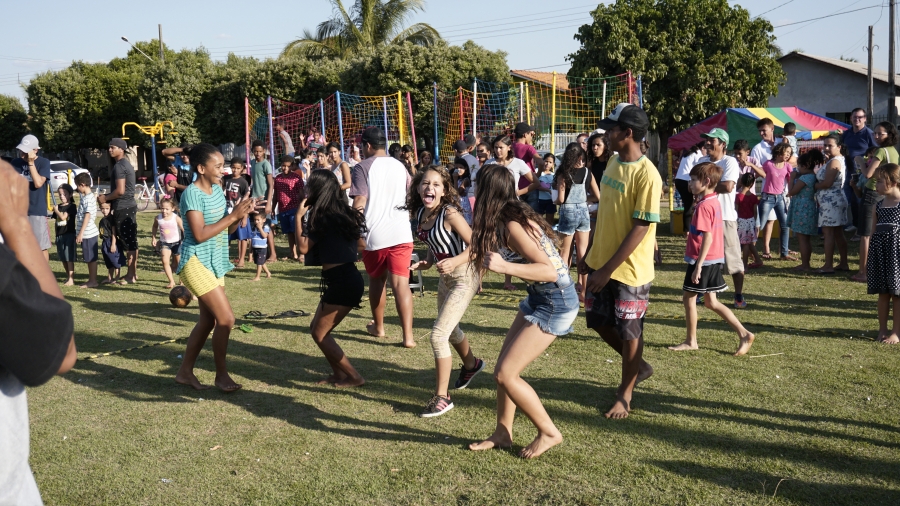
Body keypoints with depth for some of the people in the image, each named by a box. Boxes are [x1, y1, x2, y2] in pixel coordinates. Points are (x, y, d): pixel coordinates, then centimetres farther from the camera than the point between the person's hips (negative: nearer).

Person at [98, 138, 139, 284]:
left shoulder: (119, 166, -14)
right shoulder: (126, 164, 17)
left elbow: (120, 190, -21)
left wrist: (105, 198, -8)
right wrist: (108, 197, 17)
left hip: (123, 207, -10)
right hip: (129, 205, 10)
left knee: (128, 241, -6)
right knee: (131, 241, 11)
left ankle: (131, 275, -2)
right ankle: (133, 273, 17)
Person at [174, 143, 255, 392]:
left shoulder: (217, 190, 9)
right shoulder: (192, 194, -16)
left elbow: (226, 229, 12)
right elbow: (200, 234, -25)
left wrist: (241, 214, -6)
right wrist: (233, 215, -24)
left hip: (215, 264, 9)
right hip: (197, 264, -9)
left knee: (208, 320, 13)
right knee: (226, 318, -10)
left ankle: (185, 372, 25)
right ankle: (221, 374, 5)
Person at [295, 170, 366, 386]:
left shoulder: (321, 217, -13)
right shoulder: (344, 213, 12)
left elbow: (303, 247, -11)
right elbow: (359, 241, 20)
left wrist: (299, 216, -6)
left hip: (342, 282, -9)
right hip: (347, 279, 9)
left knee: (320, 333, 3)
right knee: (317, 328, 18)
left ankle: (354, 377, 7)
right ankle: (339, 373, 22)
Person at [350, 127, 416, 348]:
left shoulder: (363, 167, -3)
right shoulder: (399, 166, 12)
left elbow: (359, 202, -11)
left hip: (374, 234, -2)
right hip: (401, 233, 2)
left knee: (376, 280, 18)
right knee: (401, 284, -3)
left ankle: (378, 326, 33)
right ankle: (408, 336, -12)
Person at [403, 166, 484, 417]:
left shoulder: (449, 213, -22)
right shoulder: (421, 213, 0)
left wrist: (455, 261, -37)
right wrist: (427, 262, -3)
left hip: (464, 276, -9)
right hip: (445, 276, 9)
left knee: (438, 333, -14)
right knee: (450, 328, 27)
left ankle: (442, 397, -1)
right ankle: (471, 364, 57)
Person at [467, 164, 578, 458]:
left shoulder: (513, 224, -23)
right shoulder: (506, 219, 4)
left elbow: (550, 271, -30)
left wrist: (504, 266, -38)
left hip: (555, 302, -9)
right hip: (538, 297, 9)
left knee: (506, 374, -6)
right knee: (504, 369, 10)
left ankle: (549, 433, 11)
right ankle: (502, 434, 25)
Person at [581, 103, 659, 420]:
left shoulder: (646, 175, -20)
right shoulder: (613, 162, 6)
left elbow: (640, 228, -21)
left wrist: (608, 269, -20)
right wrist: (589, 253, 14)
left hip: (630, 269, -8)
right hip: (601, 262, 8)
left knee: (629, 332, 7)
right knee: (599, 320, 16)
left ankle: (625, 394, 26)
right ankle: (639, 366, 38)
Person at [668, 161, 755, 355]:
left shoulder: (703, 206, -19)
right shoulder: (714, 202, 10)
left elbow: (708, 237, -23)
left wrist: (698, 266, -23)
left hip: (703, 260, -9)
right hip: (715, 259, 9)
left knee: (689, 298, 5)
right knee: (711, 302, 15)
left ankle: (691, 341, 16)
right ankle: (743, 334, 13)